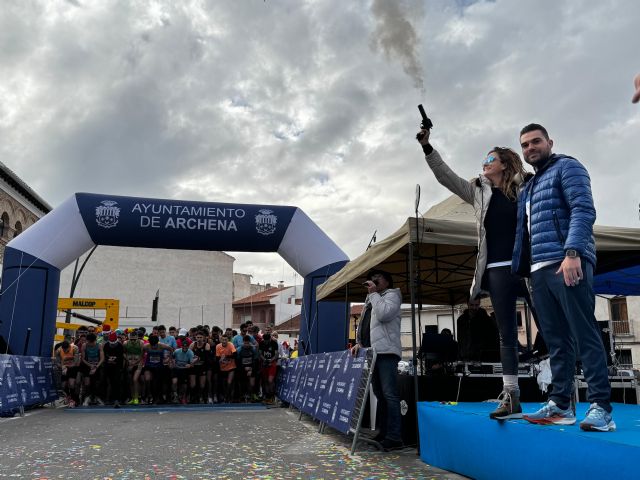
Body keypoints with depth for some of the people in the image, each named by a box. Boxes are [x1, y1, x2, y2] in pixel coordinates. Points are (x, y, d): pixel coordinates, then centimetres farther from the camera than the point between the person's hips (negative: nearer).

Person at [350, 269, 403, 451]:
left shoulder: (391, 294, 3)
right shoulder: (370, 300, 26)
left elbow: (384, 314, -17)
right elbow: (363, 324, 26)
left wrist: (374, 293, -7)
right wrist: (359, 342, 10)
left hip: (386, 351, -8)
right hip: (372, 352, 8)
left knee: (389, 394, -11)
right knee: (379, 394, 10)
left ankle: (394, 437, -11)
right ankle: (383, 432, 16)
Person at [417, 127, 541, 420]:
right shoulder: (479, 192, 14)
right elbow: (446, 177, 12)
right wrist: (427, 148, 4)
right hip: (498, 270, 3)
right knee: (507, 335, 2)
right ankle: (511, 398, 2)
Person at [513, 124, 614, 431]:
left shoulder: (567, 168, 5)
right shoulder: (527, 189, 27)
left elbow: (583, 210, -11)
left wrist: (573, 252, -24)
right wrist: (521, 270, 17)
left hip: (567, 263, -8)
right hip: (539, 270, 8)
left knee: (584, 335, -9)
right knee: (556, 340, 6)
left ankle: (600, 407, -8)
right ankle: (560, 404, 9)